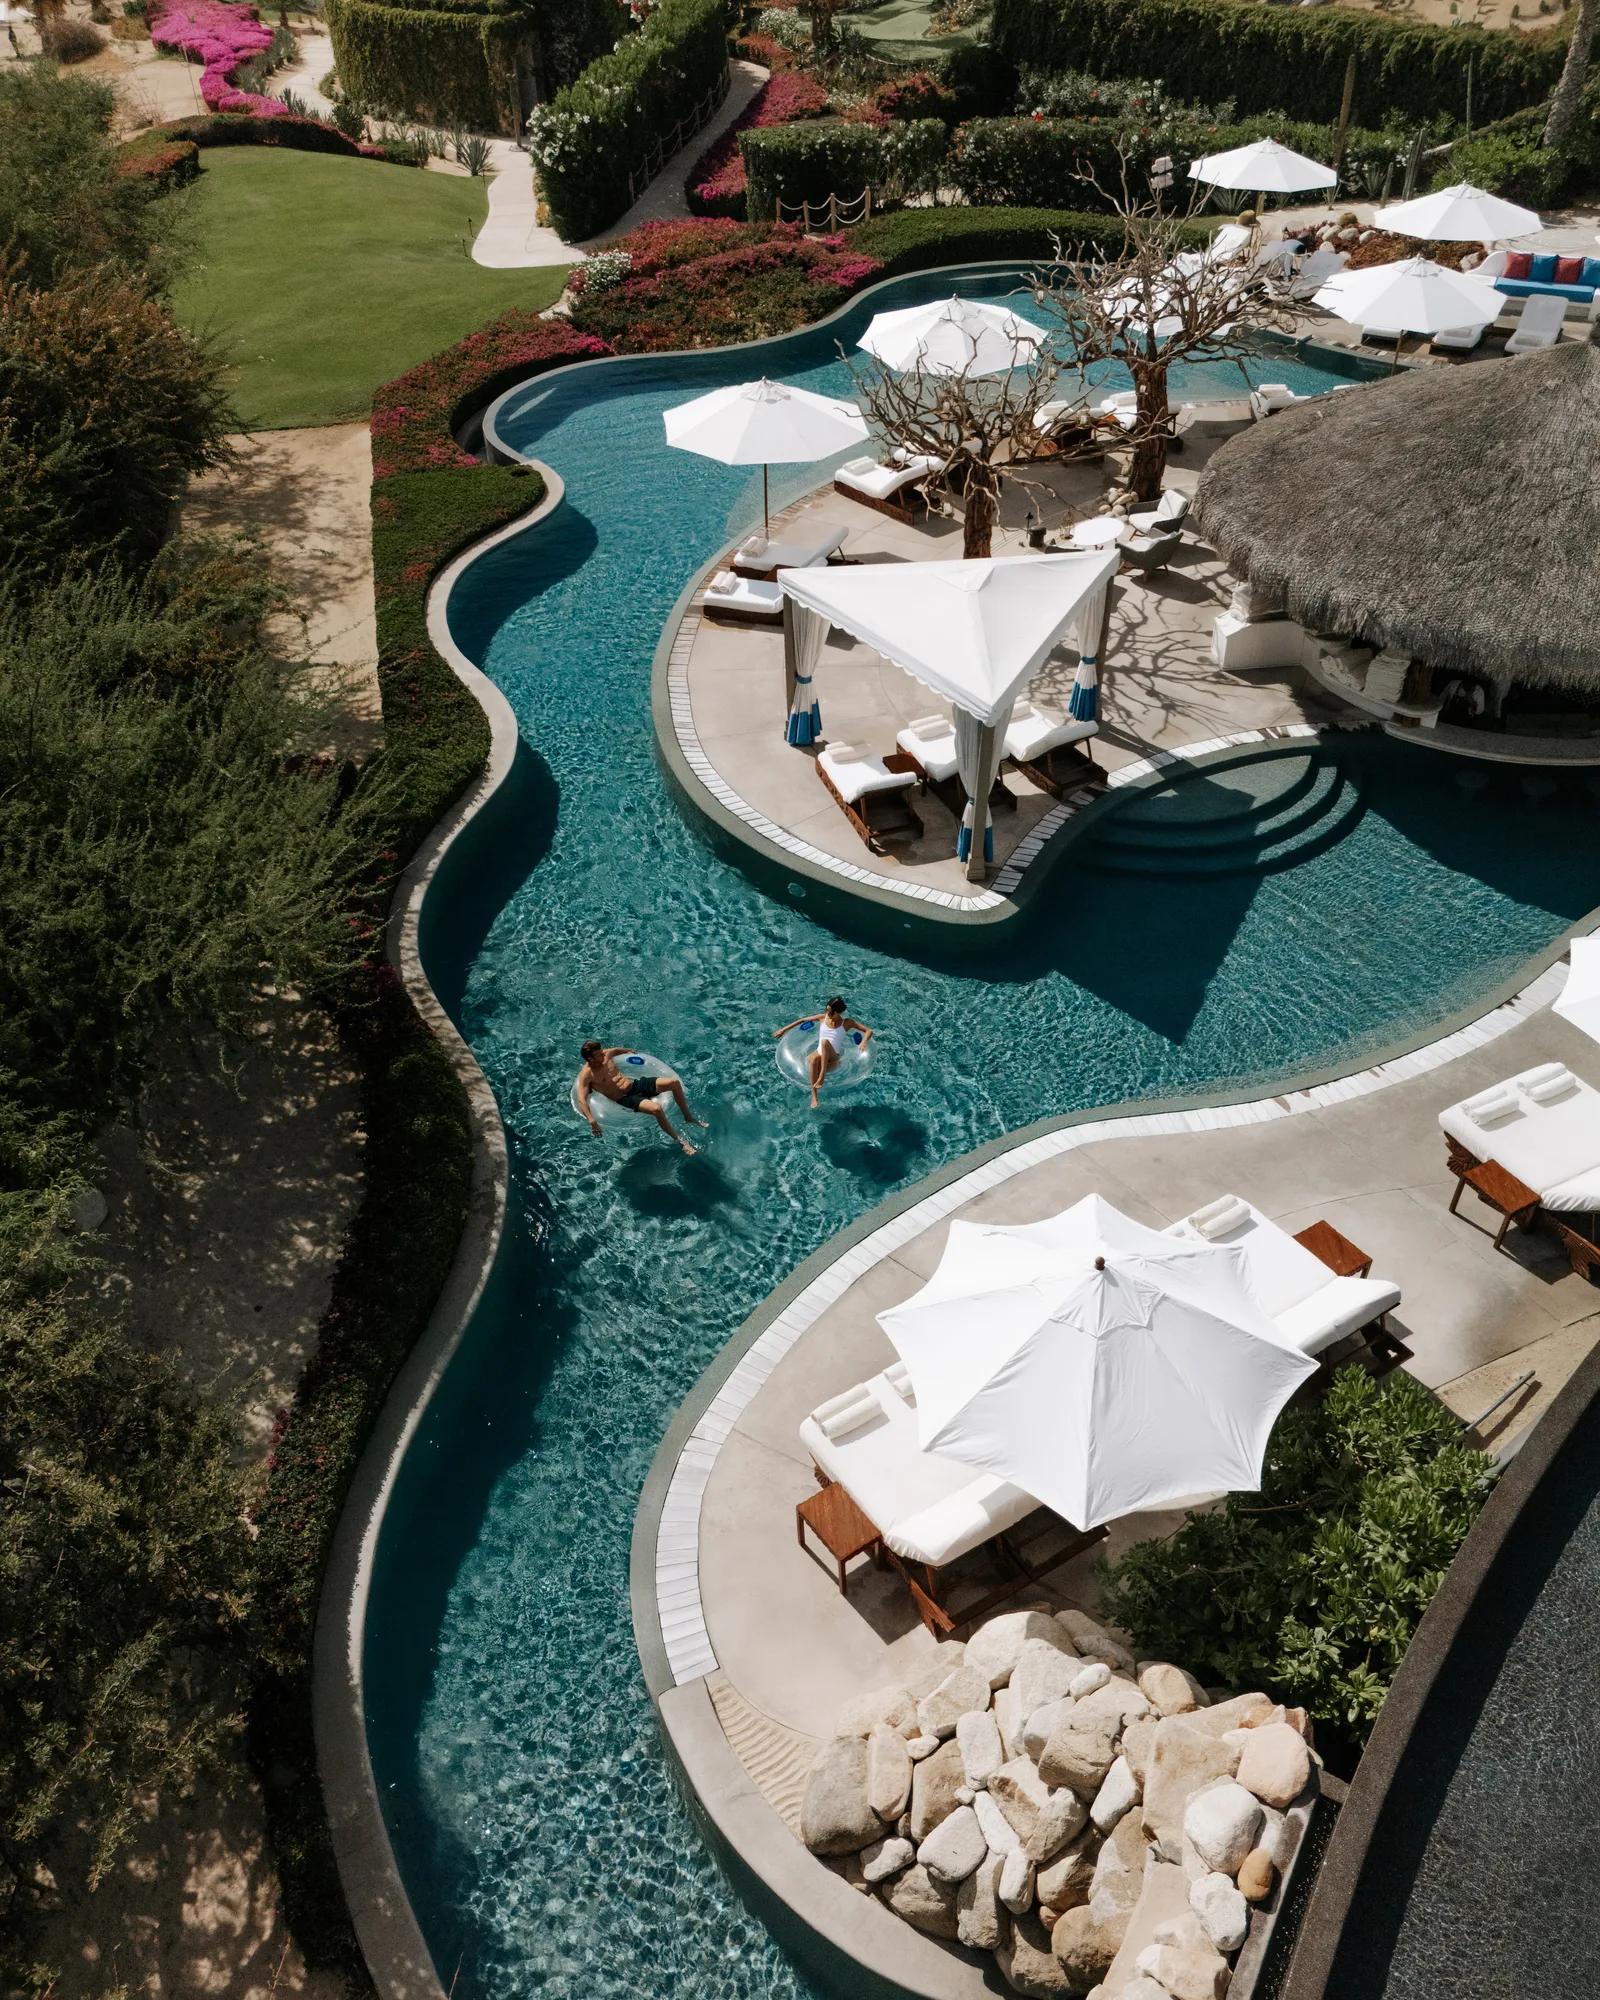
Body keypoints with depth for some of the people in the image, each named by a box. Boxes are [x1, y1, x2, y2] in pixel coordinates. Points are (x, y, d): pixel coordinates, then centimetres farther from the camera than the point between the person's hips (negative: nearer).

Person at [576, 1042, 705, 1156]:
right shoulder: (586, 1075, -16)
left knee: (674, 1082, -6)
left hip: (636, 1084, 8)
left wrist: (628, 1050, 49)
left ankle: (688, 1117, 13)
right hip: (626, 1098, -8)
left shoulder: (606, 1055, 4)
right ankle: (680, 1141, -16)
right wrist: (591, 1120, -39)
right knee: (656, 1109, -34)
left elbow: (616, 1050, 30)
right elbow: (581, 1100, -25)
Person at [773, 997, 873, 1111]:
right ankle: (813, 1096, -39)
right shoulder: (823, 1018, 6)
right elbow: (802, 1020, 16)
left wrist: (864, 1042, -29)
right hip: (820, 1055, 2)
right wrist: (784, 1030, 14)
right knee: (815, 1059, -38)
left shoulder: (846, 1023, -3)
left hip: (834, 1059, -2)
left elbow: (869, 1031, -8)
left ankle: (822, 1076, -36)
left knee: (825, 1042, -34)